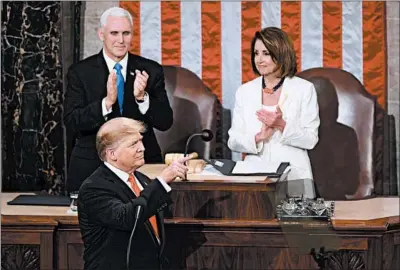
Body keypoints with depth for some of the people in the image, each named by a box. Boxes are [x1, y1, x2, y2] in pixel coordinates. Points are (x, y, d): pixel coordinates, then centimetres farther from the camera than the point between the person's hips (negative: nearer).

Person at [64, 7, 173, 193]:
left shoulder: (151, 71, 2)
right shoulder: (80, 72, -2)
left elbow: (165, 122, -2)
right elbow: (71, 124, -10)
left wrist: (142, 97, -20)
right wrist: (107, 102, -25)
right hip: (92, 168, -1)